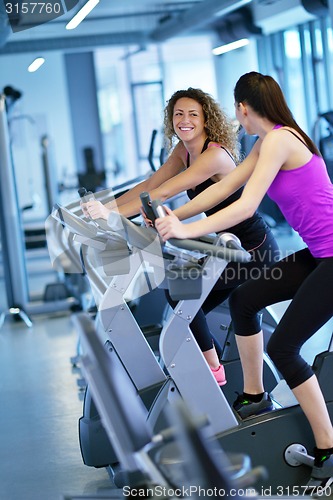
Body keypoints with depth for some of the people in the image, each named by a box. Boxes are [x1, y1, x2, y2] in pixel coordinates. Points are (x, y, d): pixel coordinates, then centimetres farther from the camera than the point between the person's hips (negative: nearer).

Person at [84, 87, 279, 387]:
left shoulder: (215, 155, -25)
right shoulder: (184, 150, 3)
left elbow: (163, 193, -33)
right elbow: (149, 185, 1)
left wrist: (111, 213, -37)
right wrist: (107, 208, -9)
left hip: (254, 249, -9)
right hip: (229, 247, 9)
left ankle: (213, 368, -1)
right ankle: (217, 366, 27)